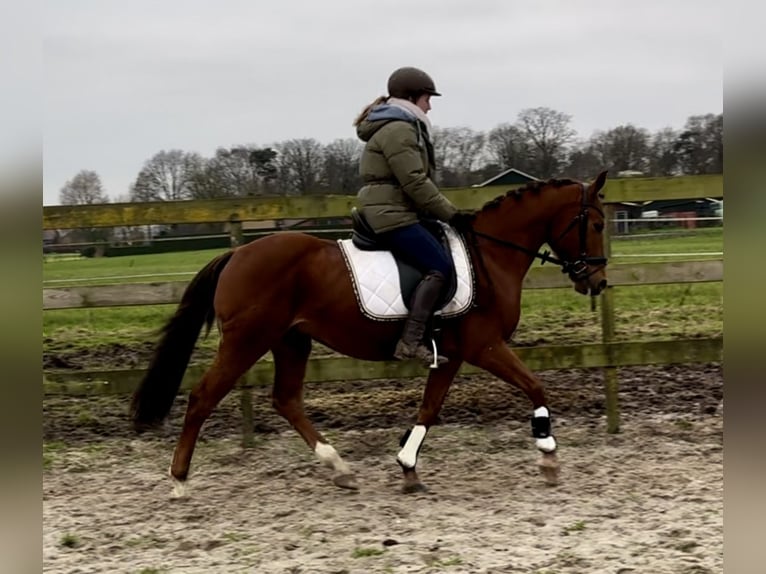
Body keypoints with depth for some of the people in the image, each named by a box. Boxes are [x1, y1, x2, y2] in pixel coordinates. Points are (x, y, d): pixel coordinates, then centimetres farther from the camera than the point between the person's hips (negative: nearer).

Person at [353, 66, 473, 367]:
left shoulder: (402, 127, 22)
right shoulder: (398, 129, -13)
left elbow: (414, 180, 24)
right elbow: (415, 183, -19)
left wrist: (444, 212, 18)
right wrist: (450, 213, -13)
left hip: (386, 211, 11)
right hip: (392, 215, -11)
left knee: (436, 265, 13)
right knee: (439, 267, -20)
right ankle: (410, 342, -28)